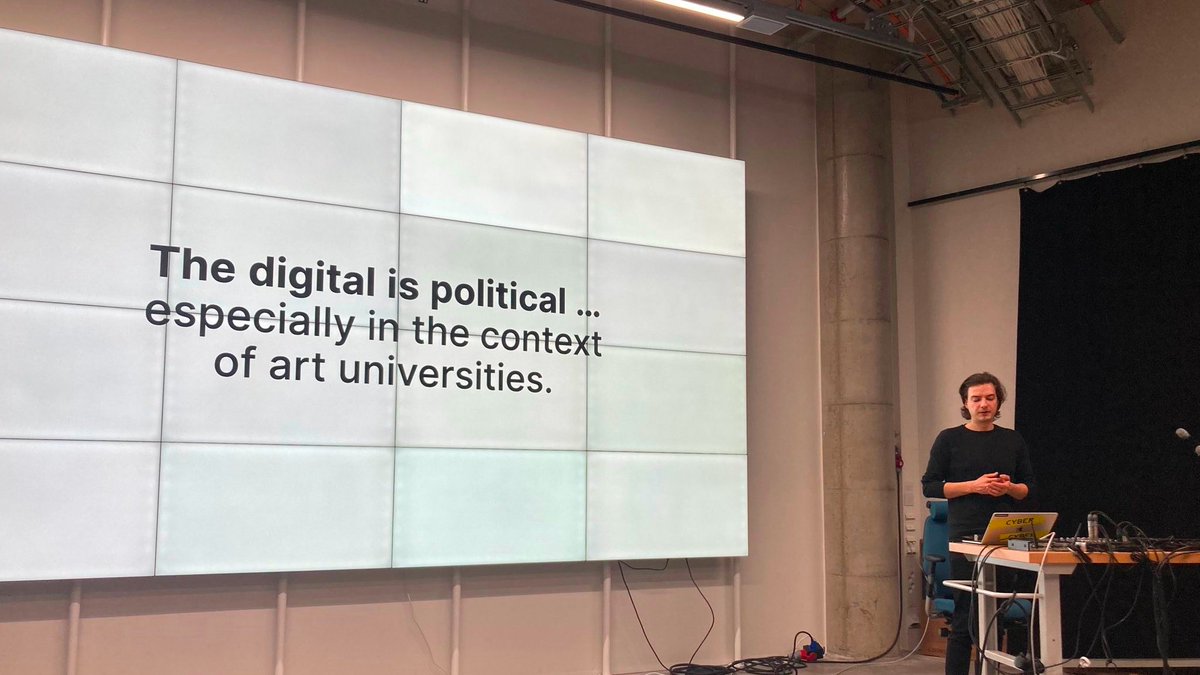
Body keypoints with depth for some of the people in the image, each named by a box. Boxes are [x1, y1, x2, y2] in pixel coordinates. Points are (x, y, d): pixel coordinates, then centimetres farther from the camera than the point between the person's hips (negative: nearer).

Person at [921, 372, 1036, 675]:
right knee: (964, 618, -1)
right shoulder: (949, 439, 3)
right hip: (966, 536, -3)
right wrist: (974, 485, -12)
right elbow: (930, 485, -1)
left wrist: (1009, 488, -8)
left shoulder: (1013, 441, 12)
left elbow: (1029, 487, 15)